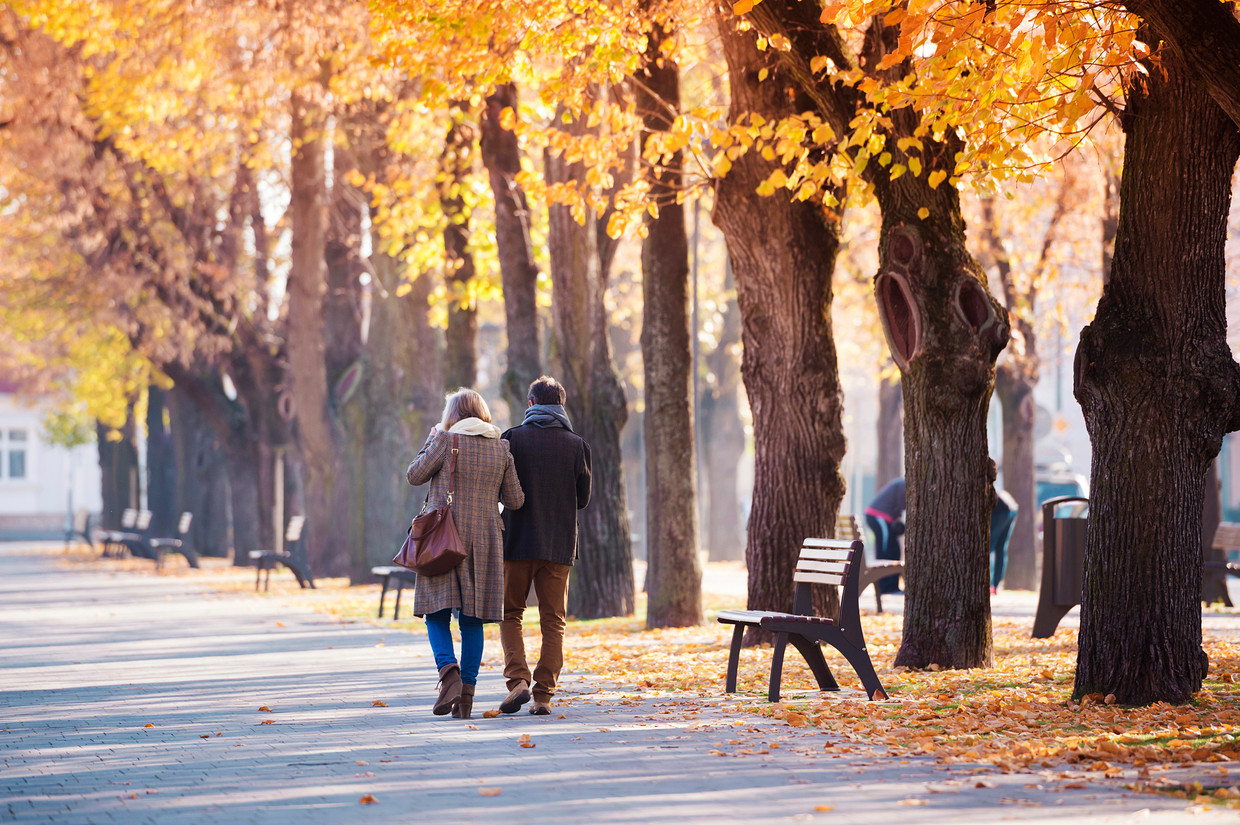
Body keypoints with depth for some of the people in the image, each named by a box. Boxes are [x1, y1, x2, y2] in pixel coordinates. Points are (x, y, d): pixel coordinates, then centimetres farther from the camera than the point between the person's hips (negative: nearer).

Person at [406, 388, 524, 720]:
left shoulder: (446, 440, -6)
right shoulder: (501, 449, 5)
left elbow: (414, 476, 2)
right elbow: (515, 500, 7)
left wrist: (430, 441, 13)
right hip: (483, 541, 3)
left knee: (437, 613, 3)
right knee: (472, 618, 7)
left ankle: (449, 670, -22)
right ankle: (466, 694, 5)